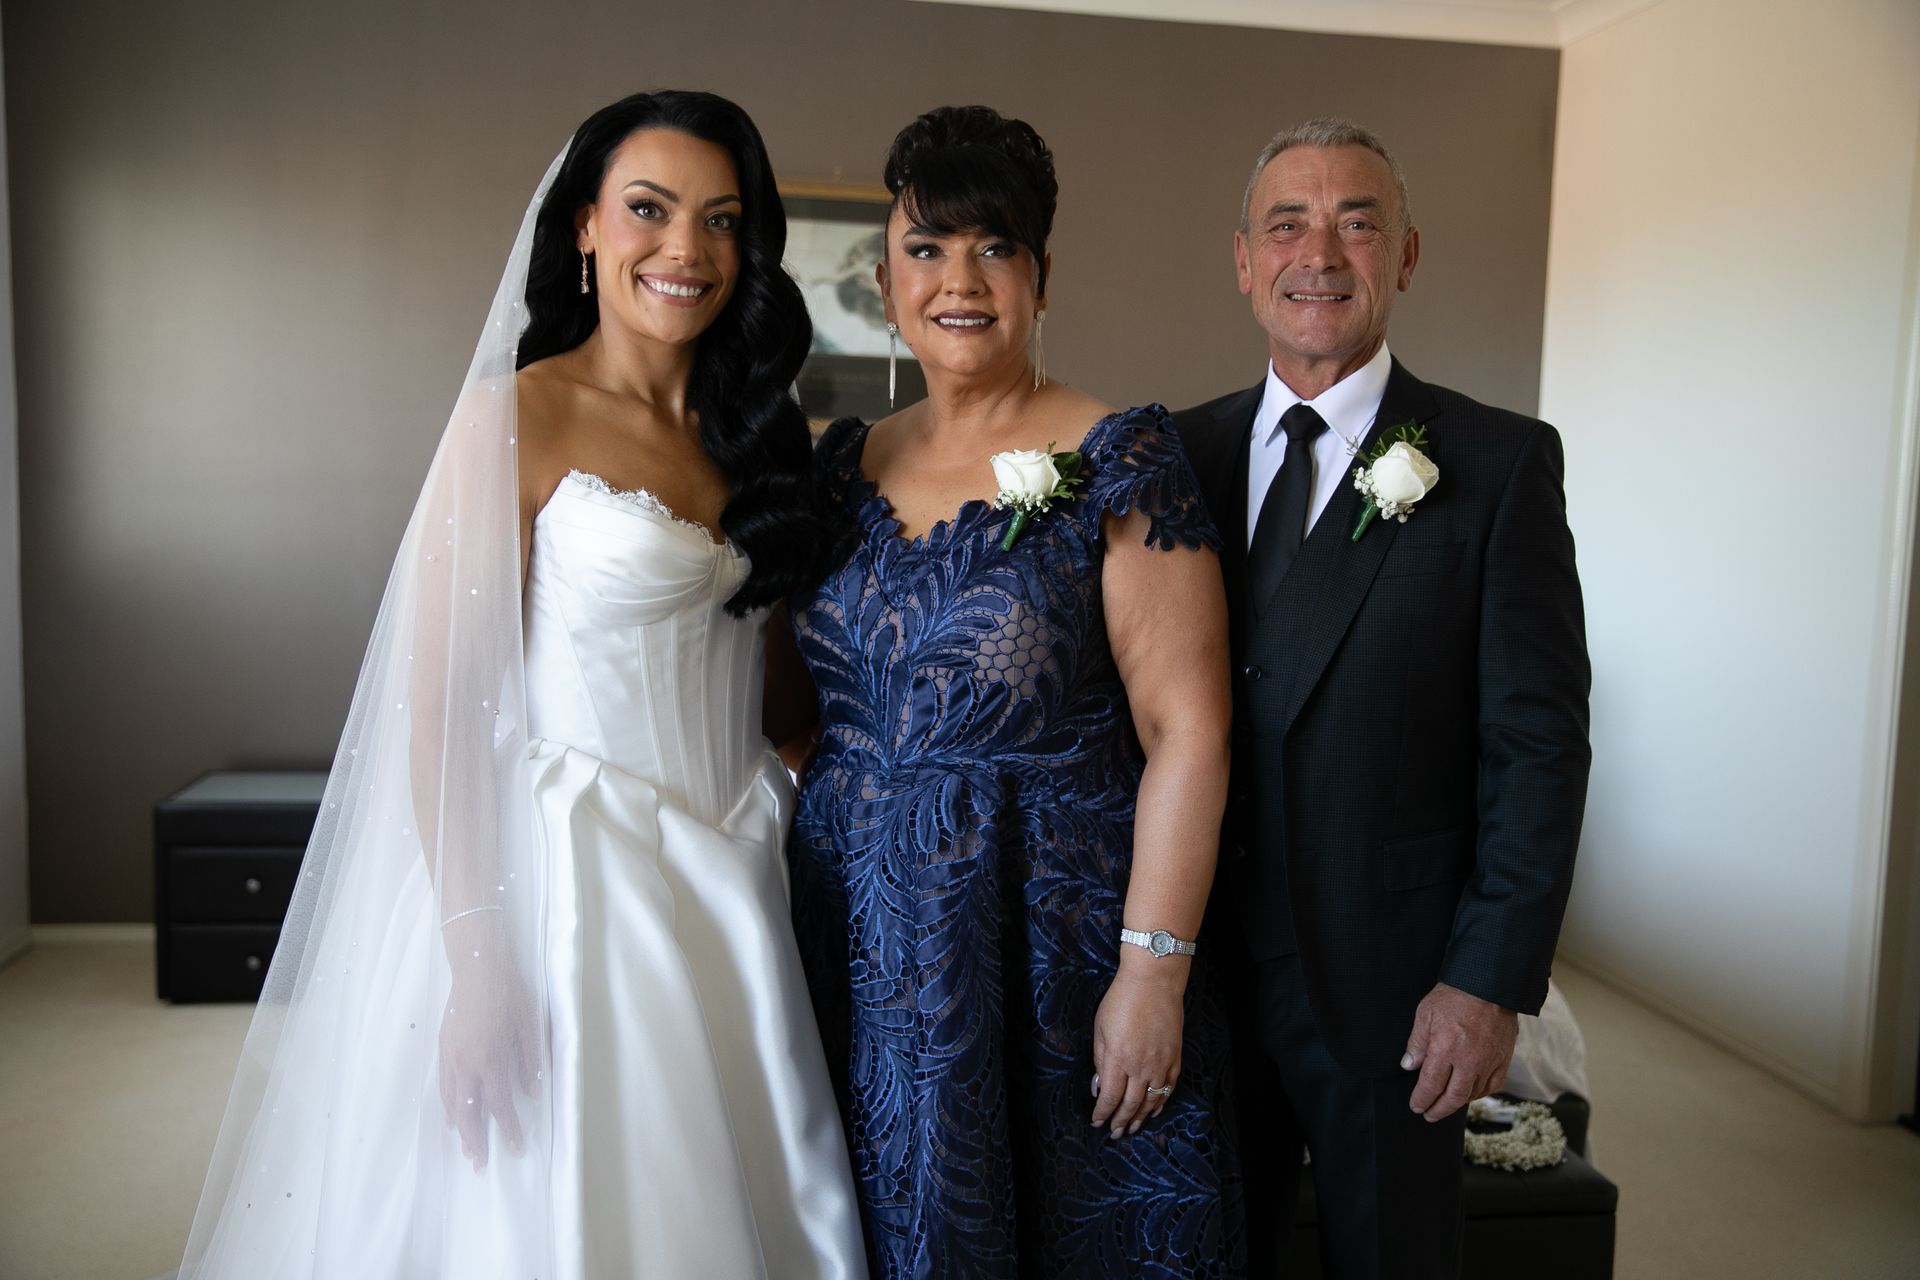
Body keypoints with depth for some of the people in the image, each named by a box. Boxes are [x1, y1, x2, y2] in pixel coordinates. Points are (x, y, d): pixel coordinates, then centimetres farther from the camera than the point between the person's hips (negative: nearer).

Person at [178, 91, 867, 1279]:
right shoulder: (521, 416, -9)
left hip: (731, 886, 6)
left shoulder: (754, 429, 9)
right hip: (572, 878, -6)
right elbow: (438, 701, -13)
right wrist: (477, 965, -17)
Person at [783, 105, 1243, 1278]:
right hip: (858, 941, 5)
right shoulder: (845, 465, 6)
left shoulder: (1119, 462, -10)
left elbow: (1187, 731, -14)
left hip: (1053, 939, -4)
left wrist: (1155, 970, -17)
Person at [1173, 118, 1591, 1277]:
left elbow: (1540, 741, -9)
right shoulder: (1184, 451, 3)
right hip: (1201, 955, 3)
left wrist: (1493, 979, -12)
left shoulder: (1496, 463, -7)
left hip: (1393, 977, -3)